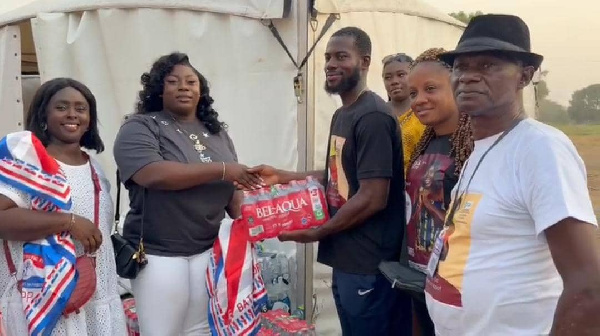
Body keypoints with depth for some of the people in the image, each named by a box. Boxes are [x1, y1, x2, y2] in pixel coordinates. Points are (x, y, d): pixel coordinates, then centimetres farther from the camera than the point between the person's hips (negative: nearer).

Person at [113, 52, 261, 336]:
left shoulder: (217, 132, 12)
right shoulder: (140, 128, -6)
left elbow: (231, 187, 14)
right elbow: (154, 174, -23)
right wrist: (221, 169, -18)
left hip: (210, 249, 5)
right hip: (159, 253, -5)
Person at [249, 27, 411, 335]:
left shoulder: (372, 116, -18)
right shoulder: (341, 114, 13)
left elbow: (372, 198, -22)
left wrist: (317, 233, -13)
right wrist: (283, 177, 12)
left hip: (367, 264, -9)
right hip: (345, 258, 9)